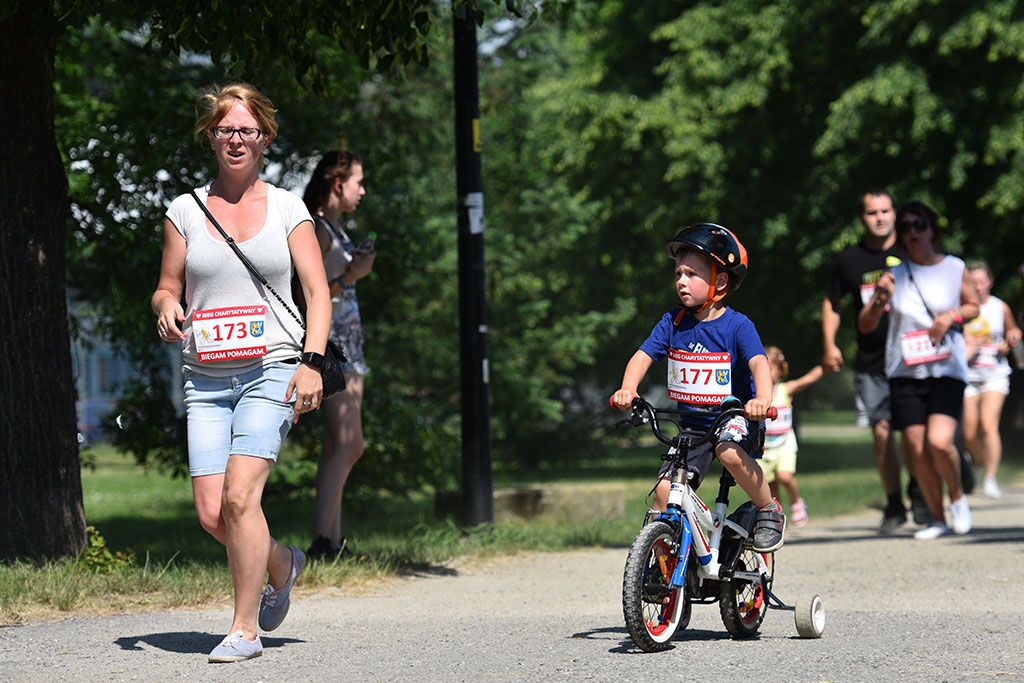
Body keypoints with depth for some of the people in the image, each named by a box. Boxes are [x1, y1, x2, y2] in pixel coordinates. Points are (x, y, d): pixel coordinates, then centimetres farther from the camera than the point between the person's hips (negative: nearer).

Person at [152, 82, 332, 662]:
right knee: (212, 513, -7)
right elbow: (167, 287, 17)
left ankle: (246, 629, -8)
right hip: (206, 376, 3)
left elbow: (318, 292, 4)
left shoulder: (287, 209, 6)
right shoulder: (185, 211, 11)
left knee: (239, 494, -19)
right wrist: (167, 310, -7)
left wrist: (311, 362, -10)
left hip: (273, 369, -3)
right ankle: (282, 565, 25)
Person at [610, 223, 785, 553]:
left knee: (730, 453, -36)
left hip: (735, 418, -4)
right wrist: (627, 389, -26)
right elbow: (643, 356, -6)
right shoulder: (673, 322, 1)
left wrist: (763, 398, -46)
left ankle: (769, 510, -12)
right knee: (665, 490, -10)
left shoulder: (737, 326, -12)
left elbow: (759, 363, -25)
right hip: (692, 424, 4)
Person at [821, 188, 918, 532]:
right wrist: (829, 345, 9)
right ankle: (893, 505, 8)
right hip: (871, 364, 1)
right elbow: (832, 302, 18)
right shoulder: (849, 260, 4)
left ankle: (919, 491, 17)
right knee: (882, 432, -3)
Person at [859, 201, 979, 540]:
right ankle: (936, 518, 15)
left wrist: (952, 315, -4)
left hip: (947, 369, -2)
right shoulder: (894, 275, 4)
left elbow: (974, 306, 17)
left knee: (939, 442, -18)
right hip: (905, 372, 2)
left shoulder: (955, 269, 3)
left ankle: (957, 497, 10)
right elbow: (865, 326, 5)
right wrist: (879, 299, -15)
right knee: (917, 450, -2)